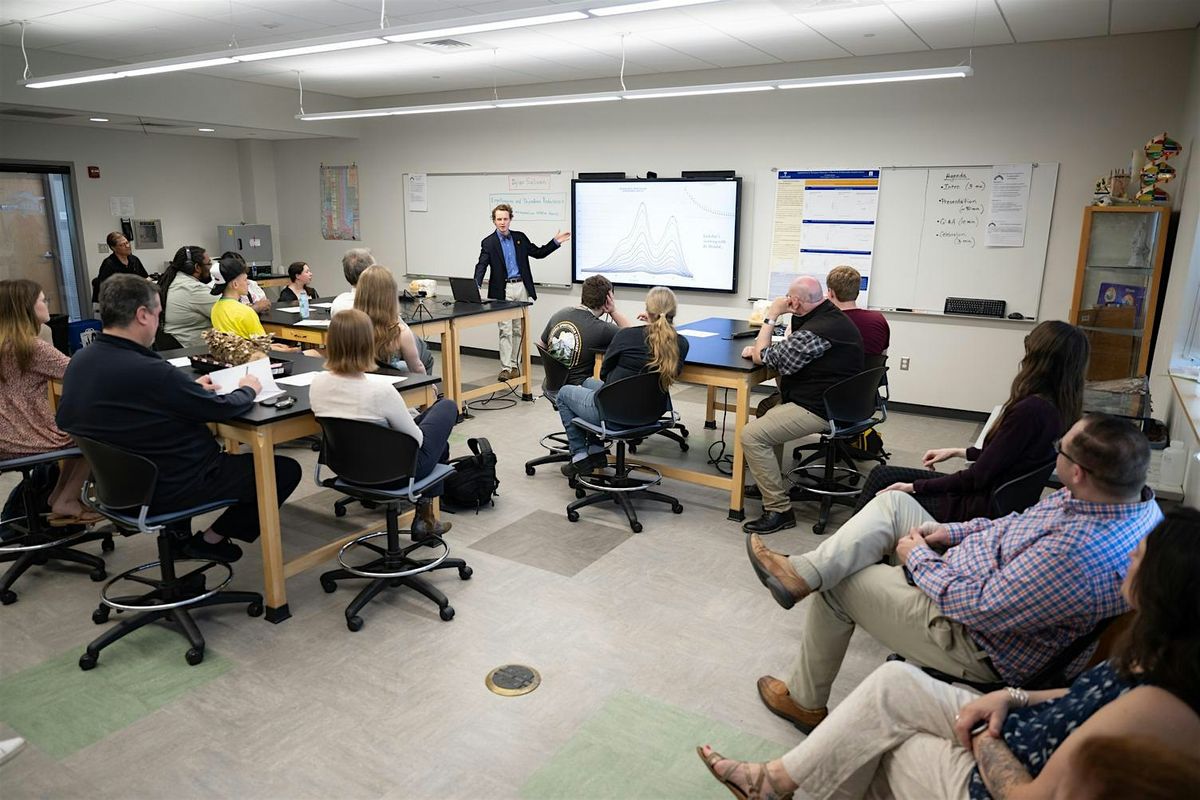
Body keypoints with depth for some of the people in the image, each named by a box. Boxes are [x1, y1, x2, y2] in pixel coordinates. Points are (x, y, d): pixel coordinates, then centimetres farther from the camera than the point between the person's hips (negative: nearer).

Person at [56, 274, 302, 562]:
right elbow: (221, 409, -20)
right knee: (286, 470, -1)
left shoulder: (79, 361, -3)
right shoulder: (148, 371, -31)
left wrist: (192, 388, 10)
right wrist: (248, 389, 1)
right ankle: (212, 539, 11)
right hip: (165, 490, -9)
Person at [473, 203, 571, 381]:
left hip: (521, 287, 3)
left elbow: (538, 253, 17)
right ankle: (506, 368, -3)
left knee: (518, 330, 8)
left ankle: (514, 364, 18)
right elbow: (481, 266, -10)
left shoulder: (520, 237, 10)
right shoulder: (488, 243, -1)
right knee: (505, 330, -6)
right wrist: (476, 287, -26)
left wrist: (556, 241, 8)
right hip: (503, 290, -3)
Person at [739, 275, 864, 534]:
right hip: (835, 399, 11)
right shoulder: (832, 316, 9)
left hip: (819, 409, -11)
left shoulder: (813, 333, -24)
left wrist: (771, 316, -5)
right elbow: (787, 350, 19)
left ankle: (779, 510, -12)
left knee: (752, 435, -18)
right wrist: (759, 348, 3)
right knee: (767, 414, 28)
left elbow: (763, 358, -14)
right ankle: (771, 484, 34)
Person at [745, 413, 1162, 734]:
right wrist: (954, 531, 0)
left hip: (975, 643, -9)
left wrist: (918, 558, -14)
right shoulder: (1135, 497, -7)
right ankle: (802, 571, -1)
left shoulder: (1078, 554, -38)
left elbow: (980, 609, -29)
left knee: (835, 587, 2)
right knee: (894, 501, 3)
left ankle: (804, 702, 23)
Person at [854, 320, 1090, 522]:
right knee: (881, 474, 10)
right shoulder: (1056, 406, 1)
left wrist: (914, 487, -14)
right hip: (997, 495, 9)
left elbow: (979, 477, -22)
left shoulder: (1030, 410, -26)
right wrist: (959, 452, 20)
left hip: (982, 507, -9)